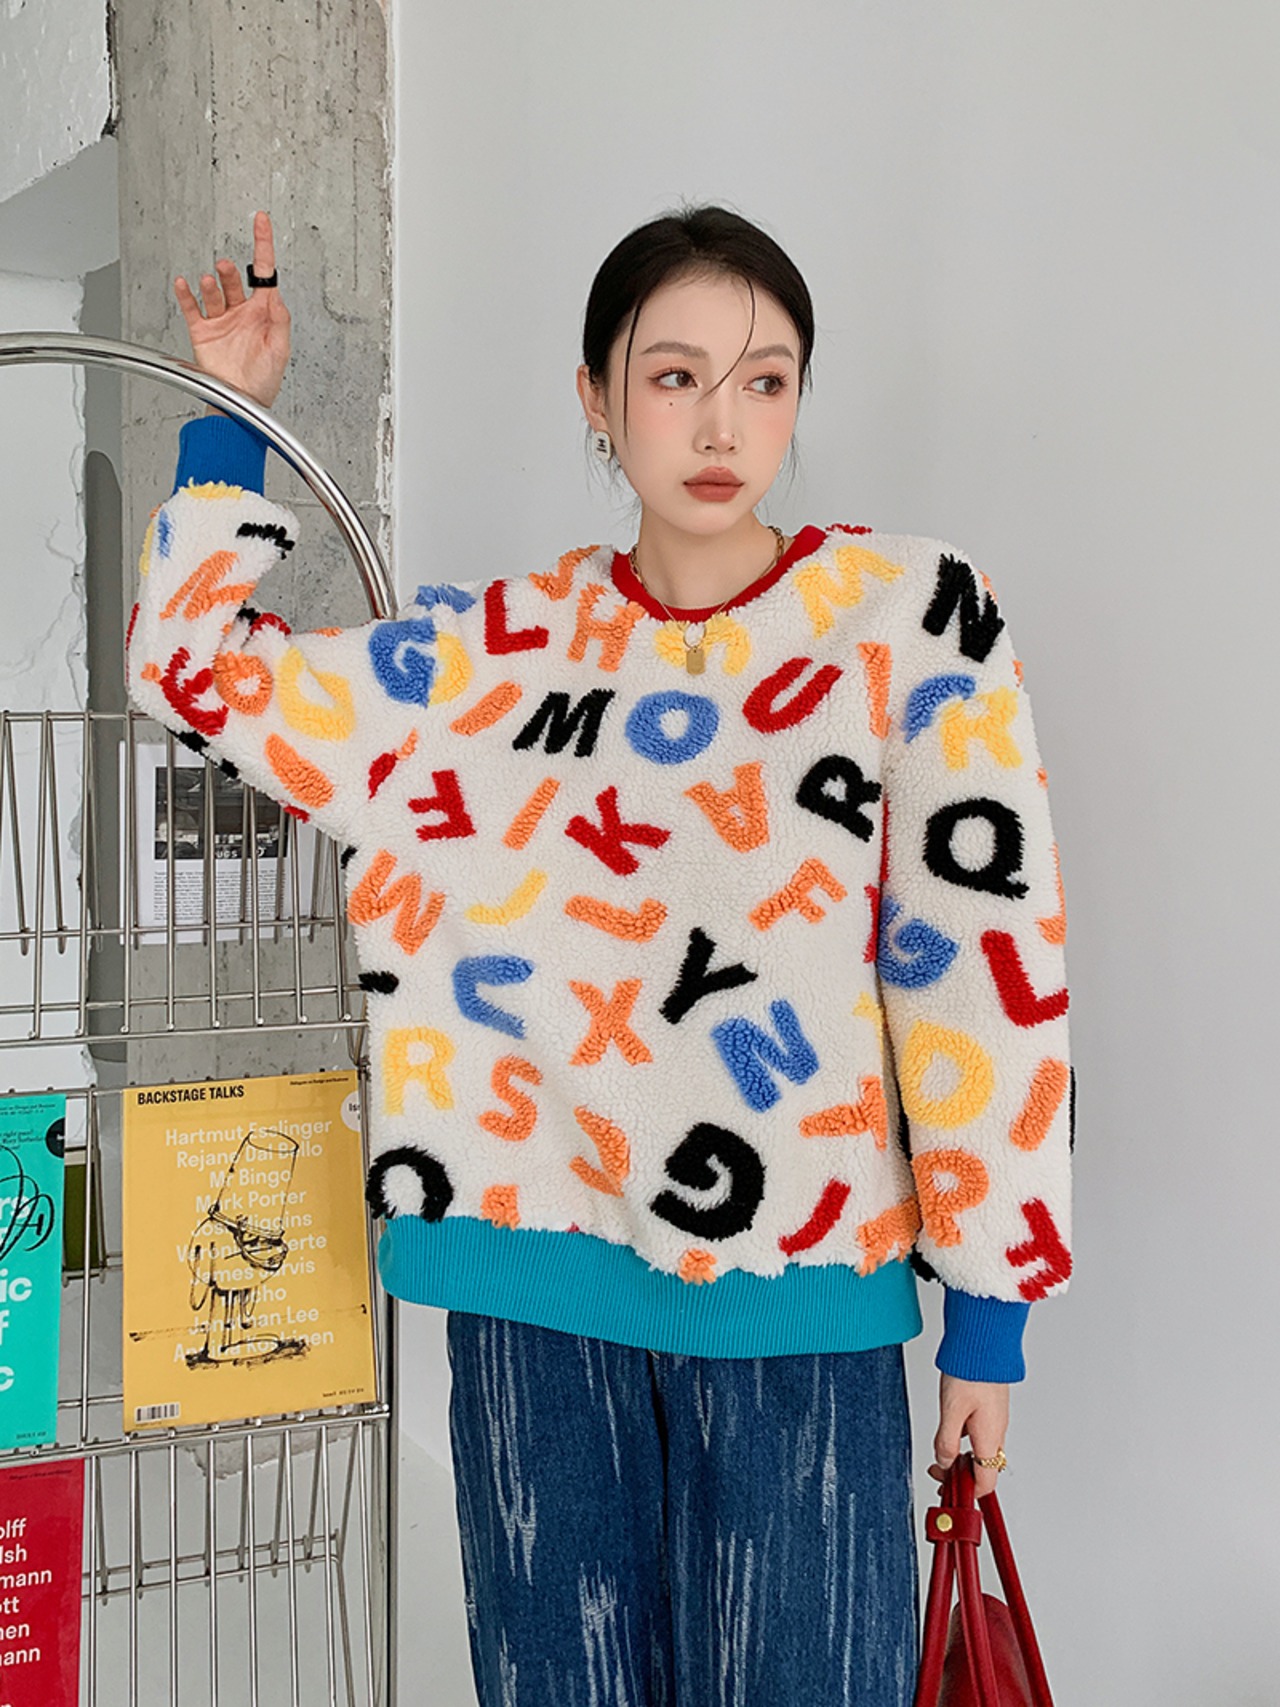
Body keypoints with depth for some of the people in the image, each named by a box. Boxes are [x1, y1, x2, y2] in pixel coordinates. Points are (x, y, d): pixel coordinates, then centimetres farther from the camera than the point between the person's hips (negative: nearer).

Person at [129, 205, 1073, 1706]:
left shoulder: (913, 616, -2)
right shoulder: (499, 645, 6)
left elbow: (984, 958, -4)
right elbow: (195, 665, 13)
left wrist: (991, 1302, -5)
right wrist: (229, 416, 9)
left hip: (799, 1297, -2)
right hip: (538, 1275, 3)